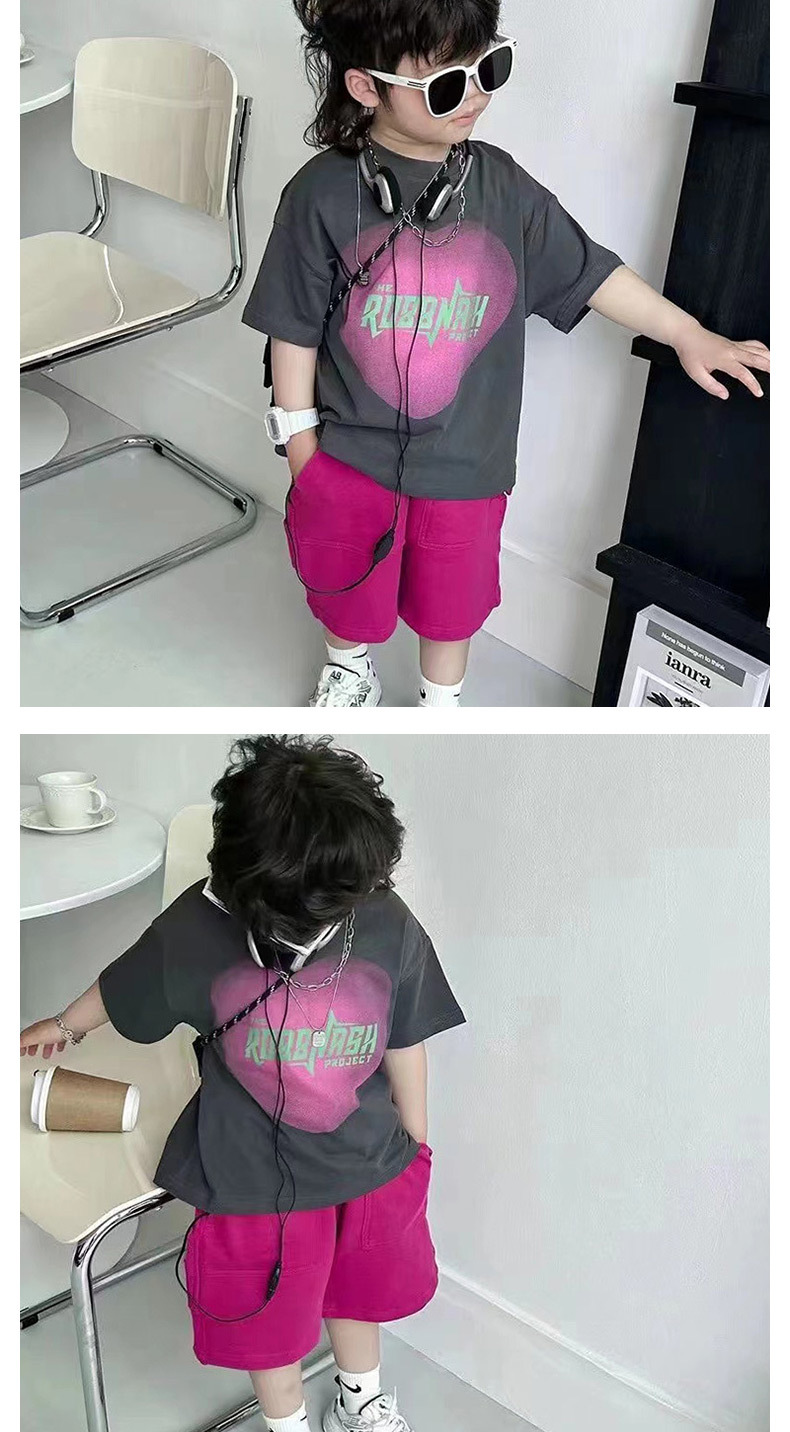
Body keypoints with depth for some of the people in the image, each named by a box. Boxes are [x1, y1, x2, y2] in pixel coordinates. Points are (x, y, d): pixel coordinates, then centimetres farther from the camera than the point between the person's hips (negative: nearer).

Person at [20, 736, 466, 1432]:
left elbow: (404, 1042, -5)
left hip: (370, 1165, 2)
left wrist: (415, 1141, 9)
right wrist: (64, 1025, 17)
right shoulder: (195, 930, -25)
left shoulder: (389, 925, -22)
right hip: (253, 1181, -2)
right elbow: (119, 994, -2)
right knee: (269, 1321, 20)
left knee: (359, 1289, 28)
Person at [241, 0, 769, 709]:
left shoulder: (504, 187, -7)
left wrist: (690, 335, 5)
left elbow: (589, 271, 4)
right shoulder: (323, 193, -14)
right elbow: (295, 329, -7)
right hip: (349, 458, -1)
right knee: (345, 594, 21)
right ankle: (349, 674, 53)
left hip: (464, 464, 2)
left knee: (451, 602, 19)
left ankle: (442, 703, 47)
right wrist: (302, 450, -3)